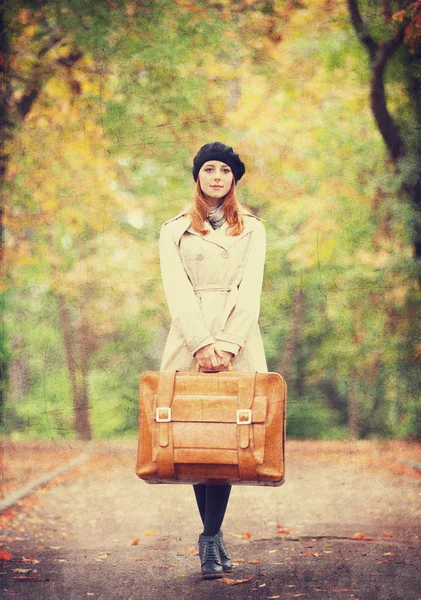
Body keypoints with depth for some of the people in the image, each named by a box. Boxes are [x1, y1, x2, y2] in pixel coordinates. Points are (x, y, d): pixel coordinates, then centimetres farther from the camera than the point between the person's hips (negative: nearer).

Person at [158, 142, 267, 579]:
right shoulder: (174, 230, 12)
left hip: (238, 344, 0)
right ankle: (213, 535, 8)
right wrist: (202, 343, -13)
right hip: (189, 342, 0)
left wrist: (227, 344, -11)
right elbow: (177, 290, 0)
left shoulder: (252, 230, 14)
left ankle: (210, 538, -6)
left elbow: (250, 291, 2)